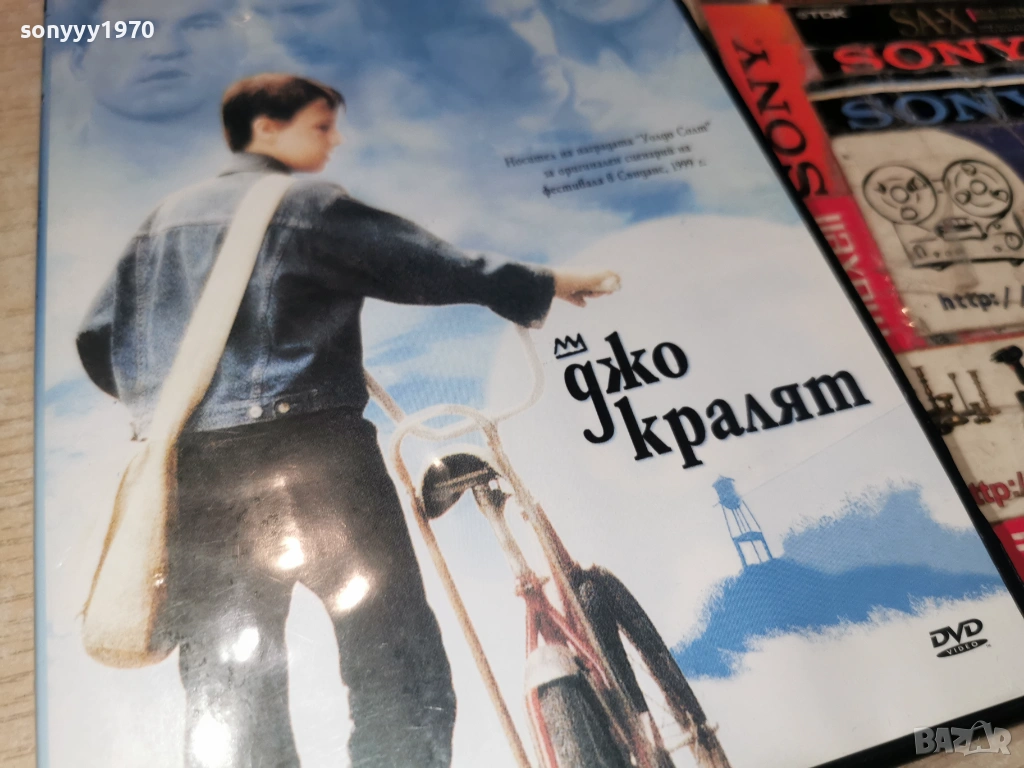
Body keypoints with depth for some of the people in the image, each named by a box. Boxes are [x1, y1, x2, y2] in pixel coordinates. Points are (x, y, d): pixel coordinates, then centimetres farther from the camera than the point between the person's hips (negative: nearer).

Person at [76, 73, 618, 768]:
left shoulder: (163, 219, 20)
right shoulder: (310, 204, 4)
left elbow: (99, 342, 16)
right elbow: (430, 265, 3)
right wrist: (543, 287, 13)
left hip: (192, 470, 7)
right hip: (310, 452, -6)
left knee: (226, 704, 10)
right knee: (400, 674, 0)